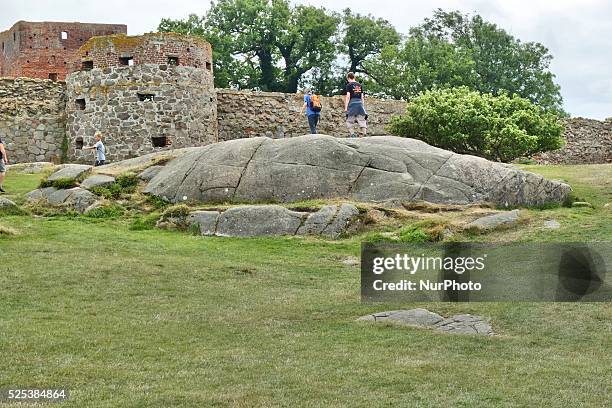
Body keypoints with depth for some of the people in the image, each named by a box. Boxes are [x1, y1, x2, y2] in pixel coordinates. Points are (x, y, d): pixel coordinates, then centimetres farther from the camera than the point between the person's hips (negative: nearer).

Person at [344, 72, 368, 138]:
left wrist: (346, 107, -7)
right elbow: (362, 97, 13)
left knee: (350, 120, 2)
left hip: (352, 103, -4)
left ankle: (352, 134, -10)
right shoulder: (360, 85, 14)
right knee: (362, 119, 4)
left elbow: (348, 96, -8)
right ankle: (362, 134, -2)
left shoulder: (349, 85, -1)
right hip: (360, 103, 4)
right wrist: (363, 106, 19)